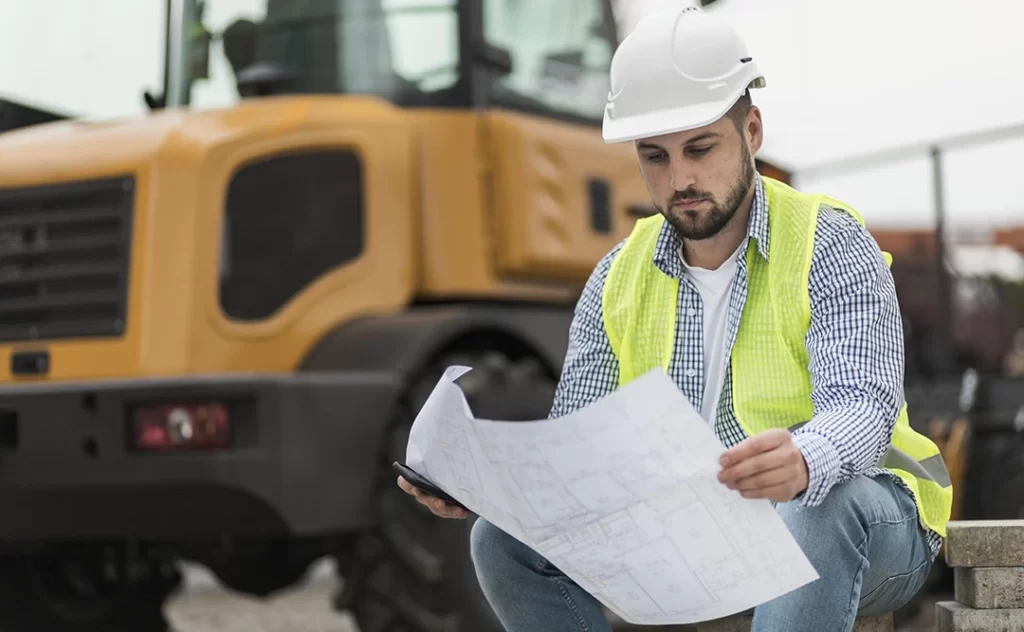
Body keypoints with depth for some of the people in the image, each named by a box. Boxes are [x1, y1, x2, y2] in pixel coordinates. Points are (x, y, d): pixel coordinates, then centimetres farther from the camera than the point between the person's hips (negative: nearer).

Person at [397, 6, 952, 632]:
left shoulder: (830, 246, -11)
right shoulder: (620, 279, 4)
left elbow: (862, 404, -27)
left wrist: (802, 463, -52)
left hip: (848, 523, -4)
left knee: (822, 505, -39)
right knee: (507, 538, -13)